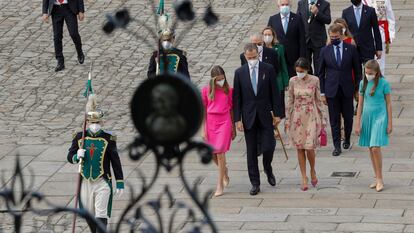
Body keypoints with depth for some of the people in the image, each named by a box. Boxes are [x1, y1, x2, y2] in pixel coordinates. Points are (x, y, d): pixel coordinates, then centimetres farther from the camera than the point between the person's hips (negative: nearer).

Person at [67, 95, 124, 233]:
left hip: (103, 184, -3)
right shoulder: (80, 137, 1)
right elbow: (70, 157, 7)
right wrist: (77, 157, -17)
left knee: (101, 216, -10)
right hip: (86, 183, 3)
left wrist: (120, 183, -3)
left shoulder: (108, 139, -5)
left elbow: (116, 162, -2)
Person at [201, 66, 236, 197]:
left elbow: (231, 110, 7)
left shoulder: (228, 91, 0)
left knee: (220, 152, -9)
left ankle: (220, 185, -2)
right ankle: (224, 171, 41)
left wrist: (233, 128, 11)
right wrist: (203, 130, -1)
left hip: (224, 123, -2)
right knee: (212, 153, 9)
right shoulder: (206, 91, -1)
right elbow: (203, 111, 2)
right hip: (210, 123, 2)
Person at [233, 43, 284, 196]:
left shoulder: (268, 69, 0)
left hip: (265, 116, -1)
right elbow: (236, 97, 2)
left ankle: (268, 170, 26)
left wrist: (277, 113, -2)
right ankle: (255, 183, 11)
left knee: (268, 147, -6)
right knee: (251, 152, 4)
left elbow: (274, 93, 2)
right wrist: (237, 119, -4)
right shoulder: (240, 73, 2)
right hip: (248, 117, 1)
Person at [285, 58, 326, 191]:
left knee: (309, 147, -8)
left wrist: (322, 119, 3)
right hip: (297, 117, 2)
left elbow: (318, 100, 2)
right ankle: (304, 178, 12)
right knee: (300, 148, 4)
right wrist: (287, 119, 4)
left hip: (311, 116, -2)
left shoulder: (314, 80, -4)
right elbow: (290, 101, 6)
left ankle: (313, 171, 20)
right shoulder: (293, 81, 0)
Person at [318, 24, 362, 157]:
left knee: (348, 117, 7)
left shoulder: (351, 49, 0)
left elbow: (357, 70, 5)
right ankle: (337, 146, 7)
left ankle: (347, 139, 31)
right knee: (334, 120, 1)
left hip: (347, 90, 0)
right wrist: (322, 92, 2)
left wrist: (357, 89, 1)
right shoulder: (325, 51, 2)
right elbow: (321, 73, 5)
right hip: (331, 91, 0)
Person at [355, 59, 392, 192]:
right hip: (367, 117, 5)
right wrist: (358, 124, 9)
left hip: (380, 117, -5)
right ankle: (377, 179, 17)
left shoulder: (383, 83, -6)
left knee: (376, 147, -14)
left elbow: (388, 104, 0)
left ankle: (380, 179, -3)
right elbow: (360, 104, 10)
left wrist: (390, 123, -1)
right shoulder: (363, 84, 5)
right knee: (370, 149, 7)